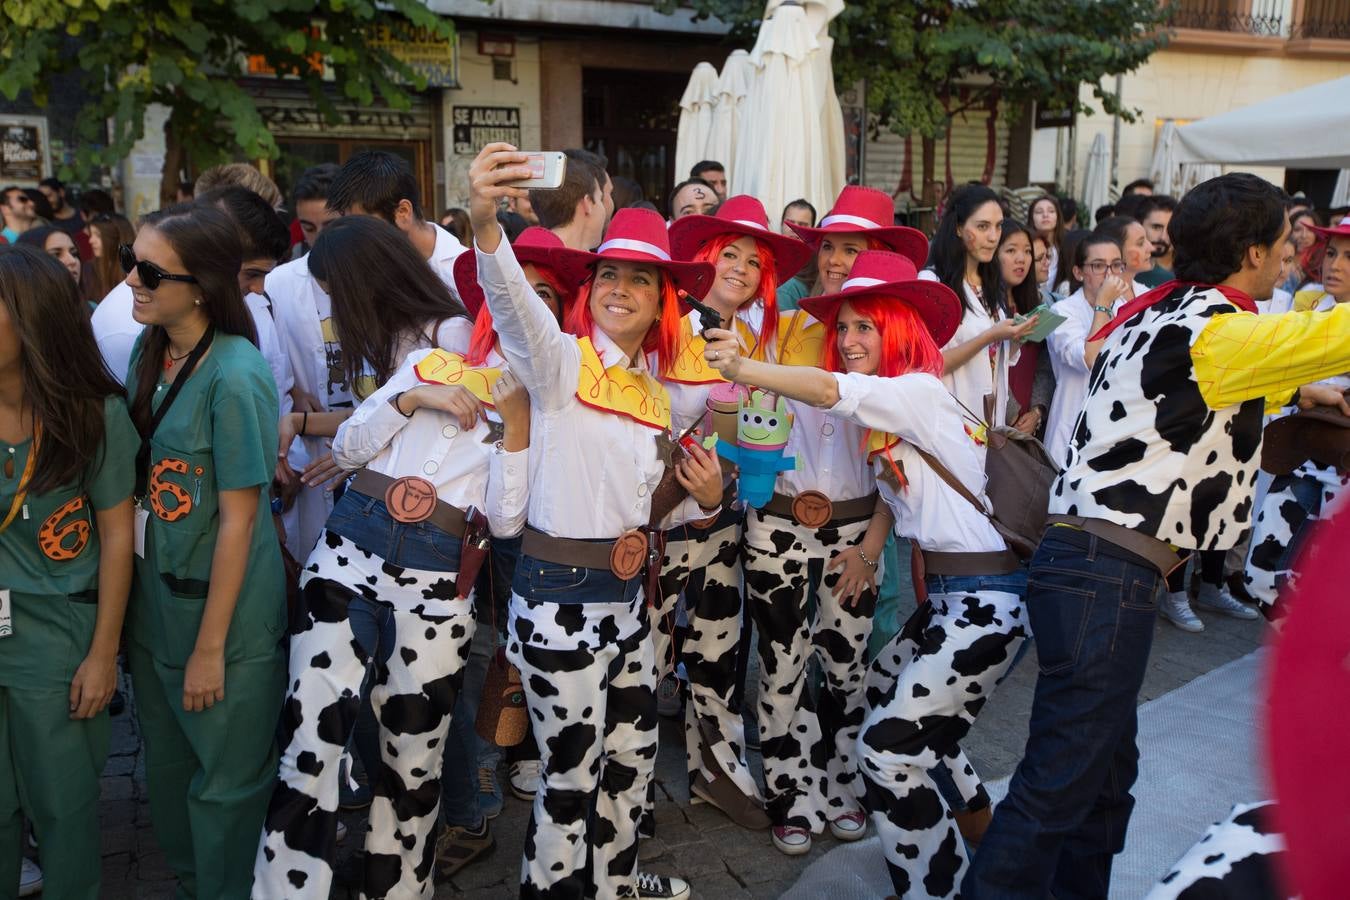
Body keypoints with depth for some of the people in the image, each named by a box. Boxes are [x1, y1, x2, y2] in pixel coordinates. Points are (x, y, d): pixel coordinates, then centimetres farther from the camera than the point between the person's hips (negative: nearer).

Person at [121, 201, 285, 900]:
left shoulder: (234, 377, -22)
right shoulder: (147, 350, 0)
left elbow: (239, 519, -19)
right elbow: (135, 476, 9)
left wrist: (211, 646, -15)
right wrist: (128, 600, 7)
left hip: (223, 604, -7)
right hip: (152, 595, 8)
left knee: (225, 782, 11)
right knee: (166, 764, 24)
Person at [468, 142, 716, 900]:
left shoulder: (656, 394, 11)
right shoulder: (561, 361, -9)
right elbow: (513, 299, -30)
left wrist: (707, 498, -1)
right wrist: (485, 225, -50)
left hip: (625, 592, 7)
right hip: (560, 593, -7)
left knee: (634, 752, 20)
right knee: (573, 770, 3)